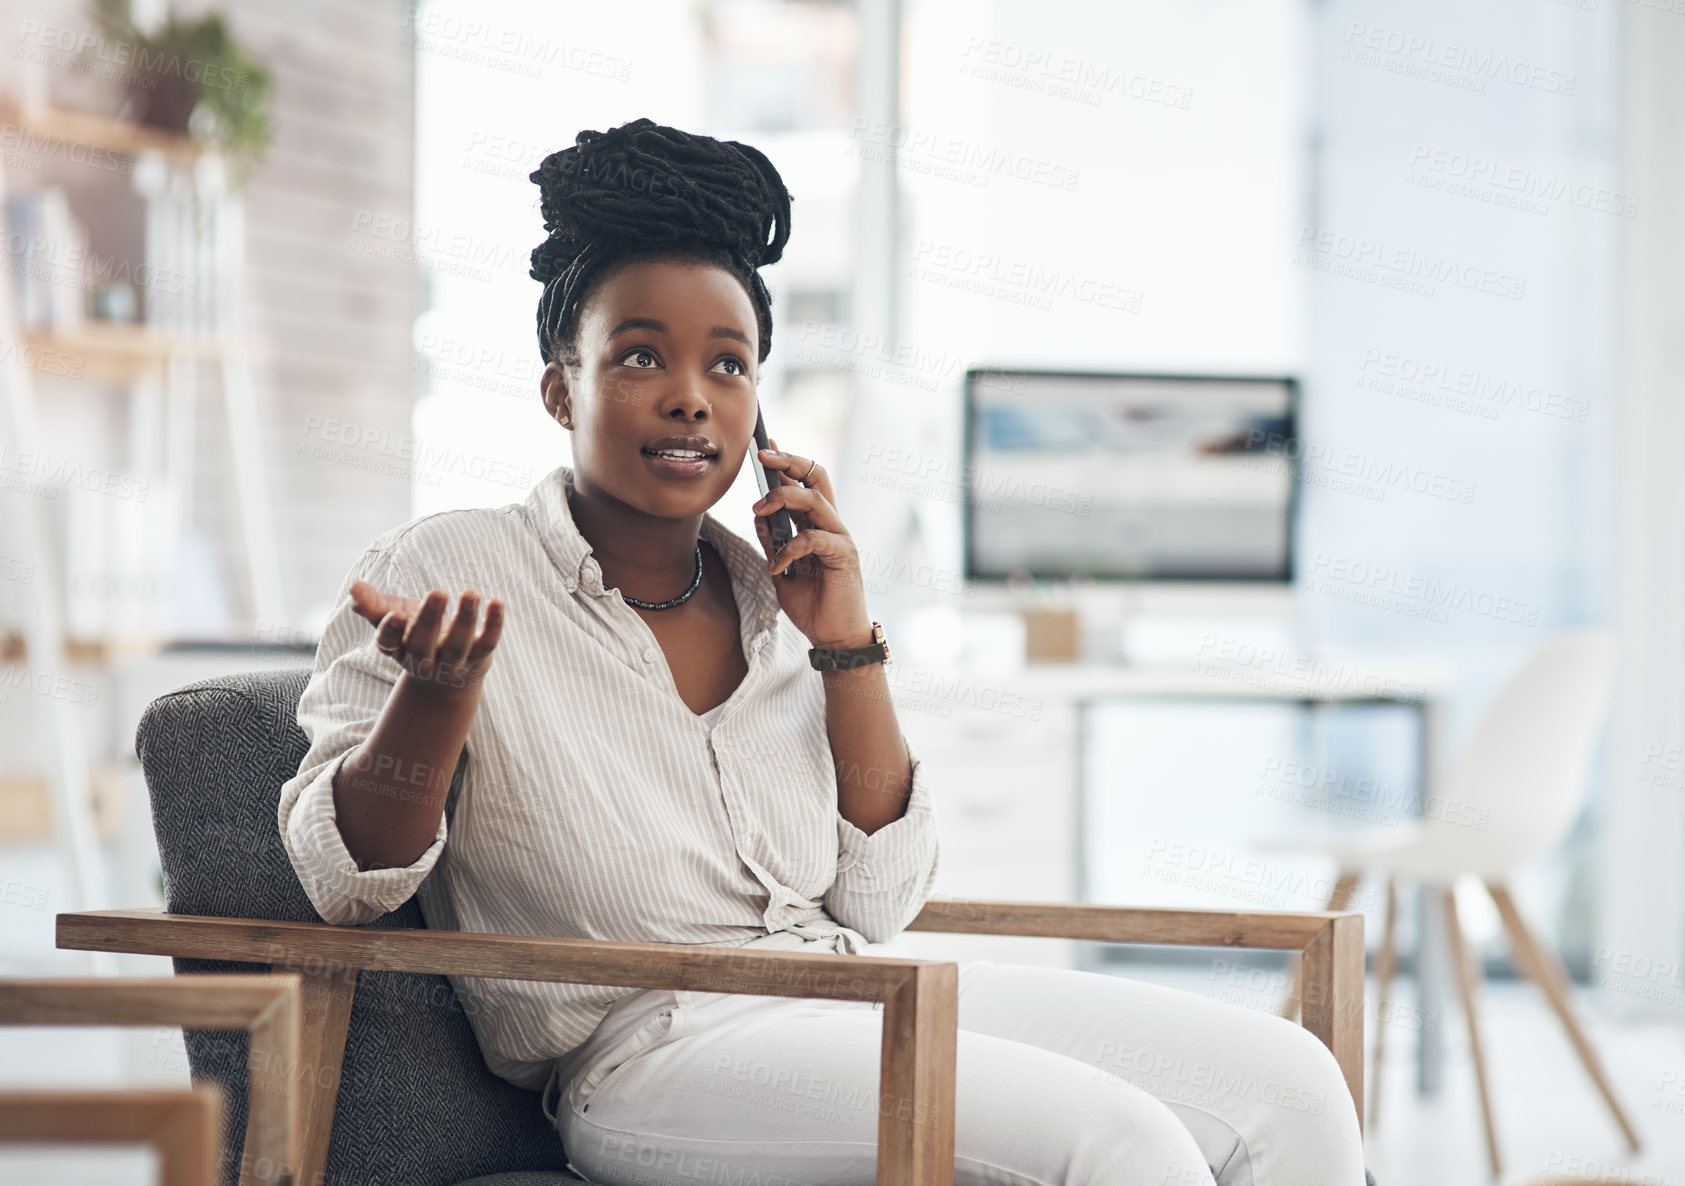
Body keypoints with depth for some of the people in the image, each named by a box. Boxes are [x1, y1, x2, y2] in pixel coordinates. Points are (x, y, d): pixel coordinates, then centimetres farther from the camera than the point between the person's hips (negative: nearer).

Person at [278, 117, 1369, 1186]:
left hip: (871, 991, 6)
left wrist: (849, 648, 1)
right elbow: (347, 881, -5)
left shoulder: (769, 595, 13)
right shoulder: (447, 568, -1)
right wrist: (433, 690, -24)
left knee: (1290, 1087, -9)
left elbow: (882, 906, 11)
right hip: (654, 1051, -6)